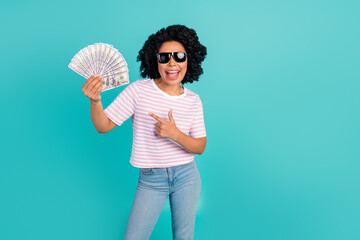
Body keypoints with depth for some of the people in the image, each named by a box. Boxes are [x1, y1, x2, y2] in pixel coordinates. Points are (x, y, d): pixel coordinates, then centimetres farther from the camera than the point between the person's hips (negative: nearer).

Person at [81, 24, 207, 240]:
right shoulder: (139, 90, -12)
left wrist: (175, 134, -22)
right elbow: (103, 126, -12)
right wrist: (95, 101, -32)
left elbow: (200, 147, -3)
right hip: (151, 179, -2)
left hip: (186, 176, 2)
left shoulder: (193, 100, -3)